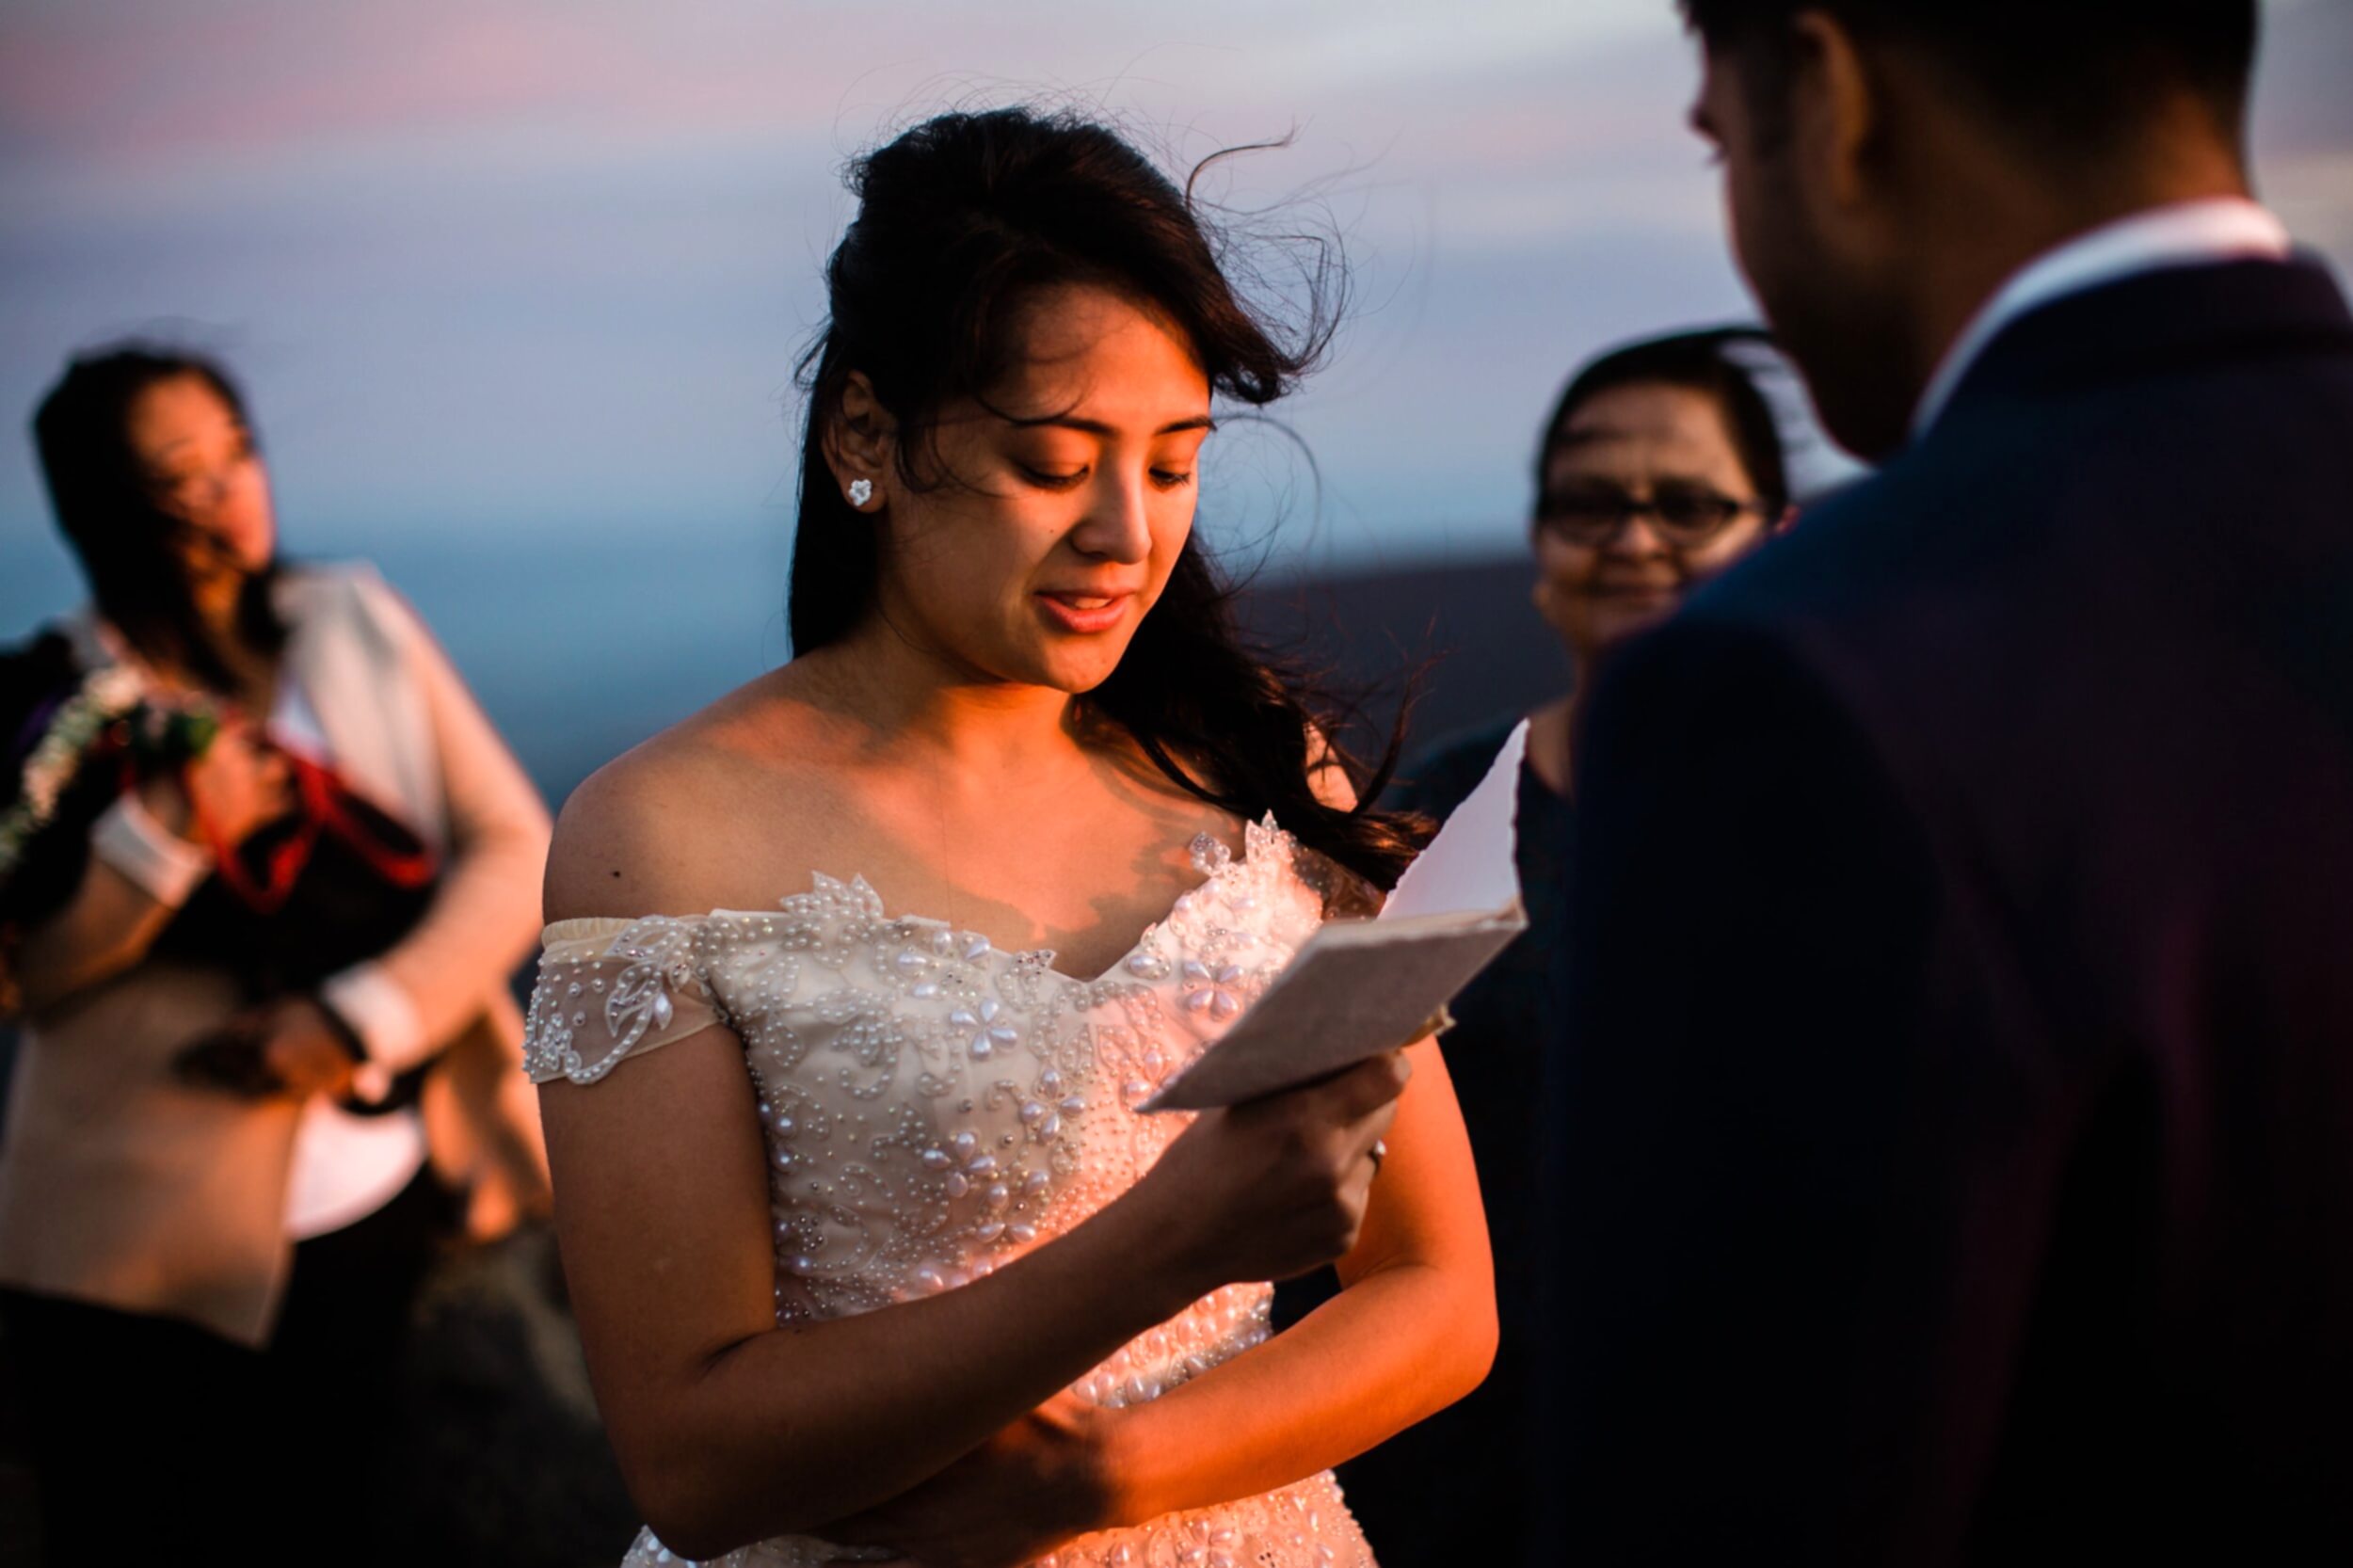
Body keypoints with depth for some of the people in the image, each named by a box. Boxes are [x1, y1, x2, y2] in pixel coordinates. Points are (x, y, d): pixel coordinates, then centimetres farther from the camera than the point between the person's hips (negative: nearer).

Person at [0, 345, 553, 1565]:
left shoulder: (358, 627, 3)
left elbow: (512, 849, -2)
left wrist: (363, 1019, -14)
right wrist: (162, 839, -21)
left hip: (375, 1206, 3)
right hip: (147, 1234, -2)